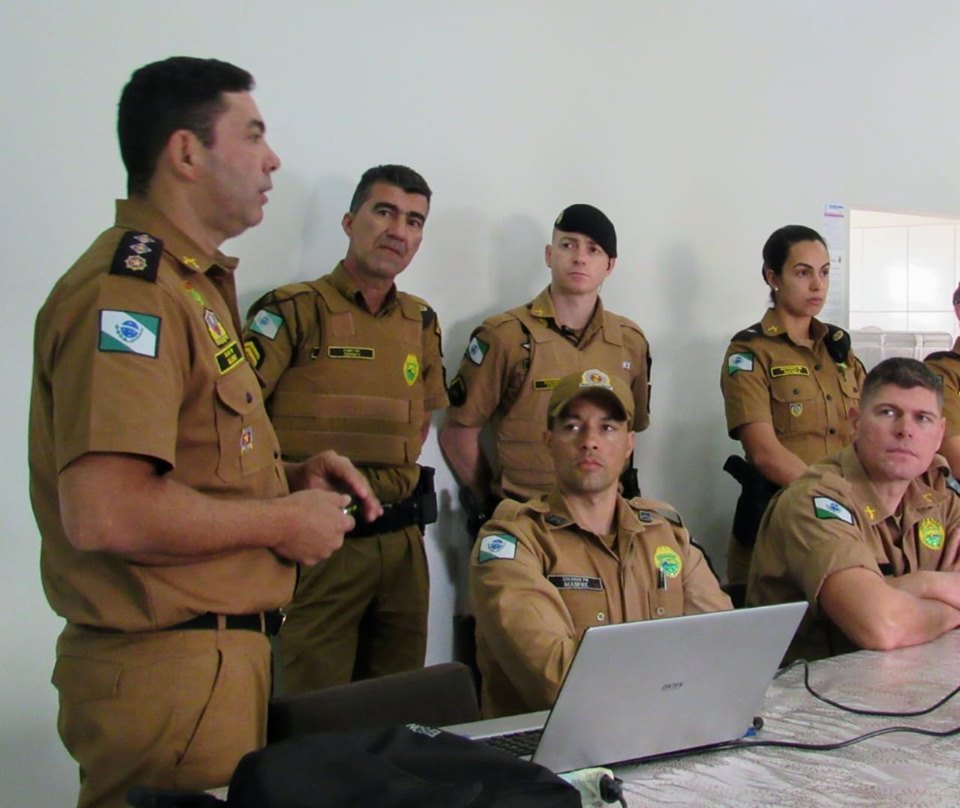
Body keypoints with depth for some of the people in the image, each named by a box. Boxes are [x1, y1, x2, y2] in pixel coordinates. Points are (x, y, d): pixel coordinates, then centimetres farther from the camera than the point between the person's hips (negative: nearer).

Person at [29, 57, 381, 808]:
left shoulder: (192, 285, 15)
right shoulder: (130, 290, -18)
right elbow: (105, 513, -29)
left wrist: (289, 477, 8)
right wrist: (284, 521, -16)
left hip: (217, 653, 10)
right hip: (168, 668, -10)